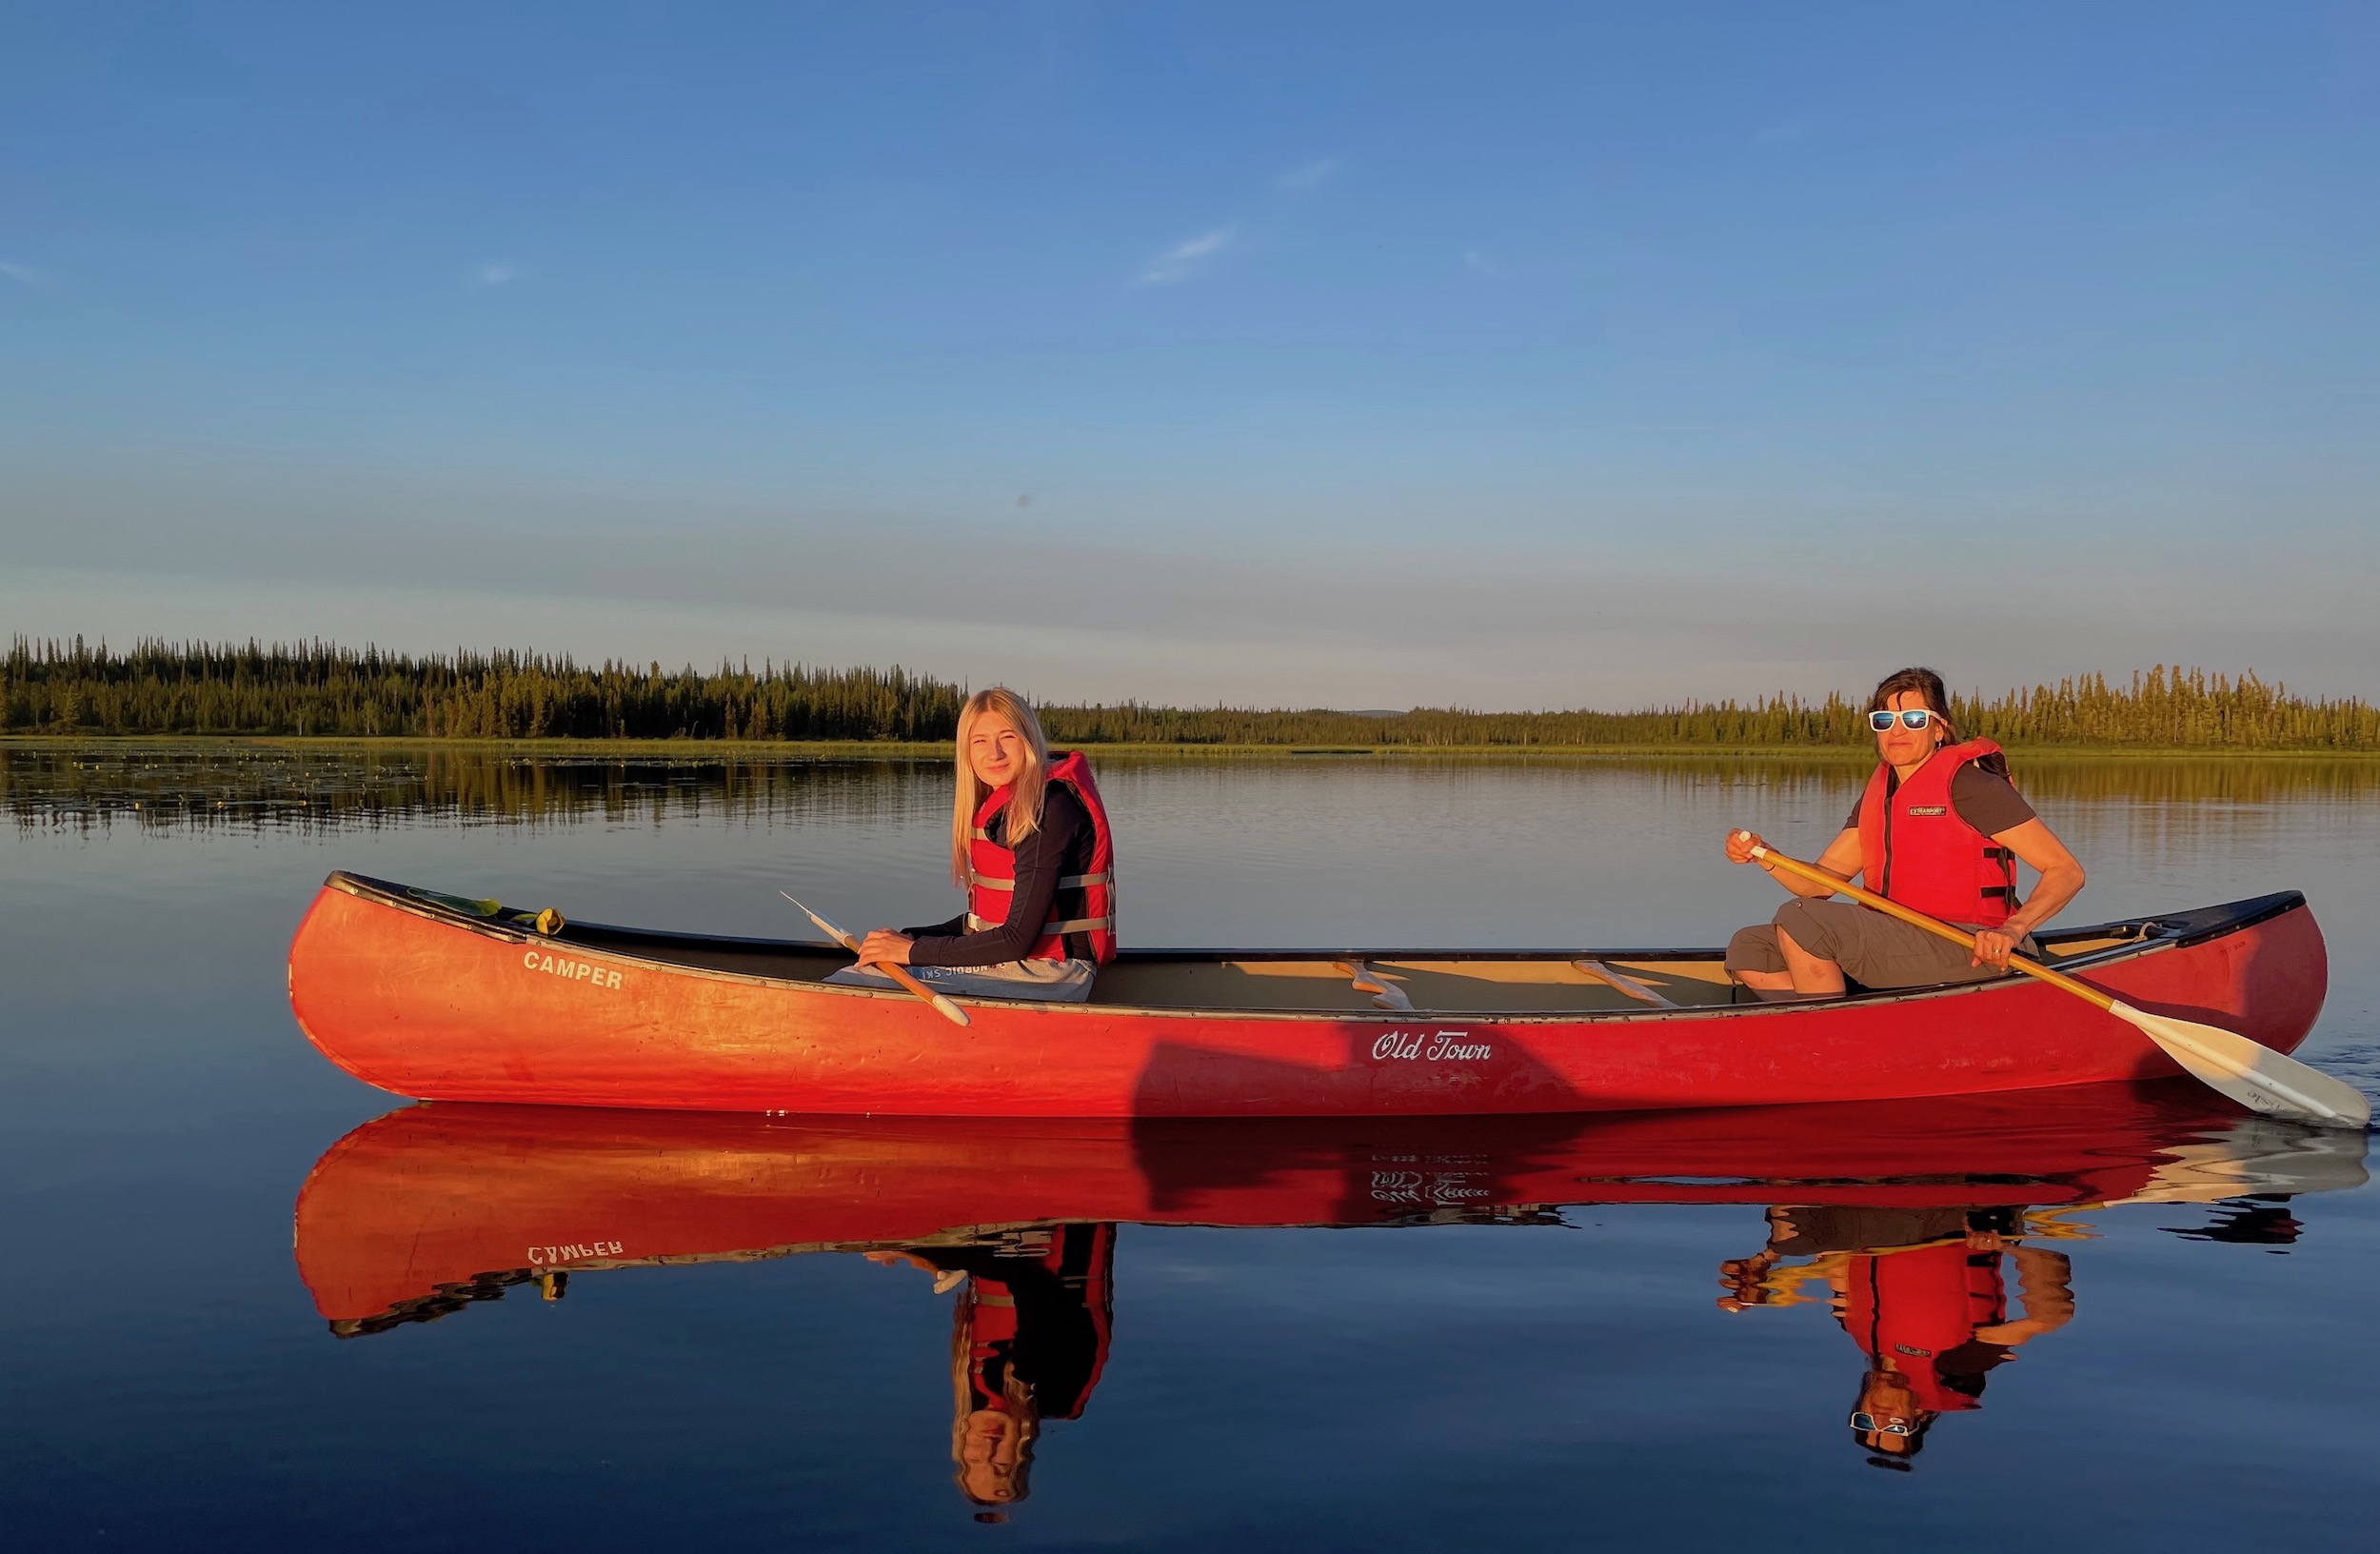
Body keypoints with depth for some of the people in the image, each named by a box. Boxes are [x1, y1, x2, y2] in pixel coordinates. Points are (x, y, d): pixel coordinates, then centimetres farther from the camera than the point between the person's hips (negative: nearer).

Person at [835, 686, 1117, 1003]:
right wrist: (908, 937, 1)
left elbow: (1017, 938, -21)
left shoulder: (1049, 808, -17)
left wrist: (914, 951, -14)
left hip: (1049, 975, -9)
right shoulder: (1003, 805, 12)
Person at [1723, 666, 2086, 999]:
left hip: (1969, 953, -8)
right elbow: (1819, 883, 11)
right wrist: (1764, 857, -9)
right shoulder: (1878, 794, 15)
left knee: (1798, 919, -23)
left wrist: (2012, 930, -26)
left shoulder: (1968, 783, -7)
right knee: (1748, 950, -2)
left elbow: (2067, 871, -10)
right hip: (1894, 950, 8)